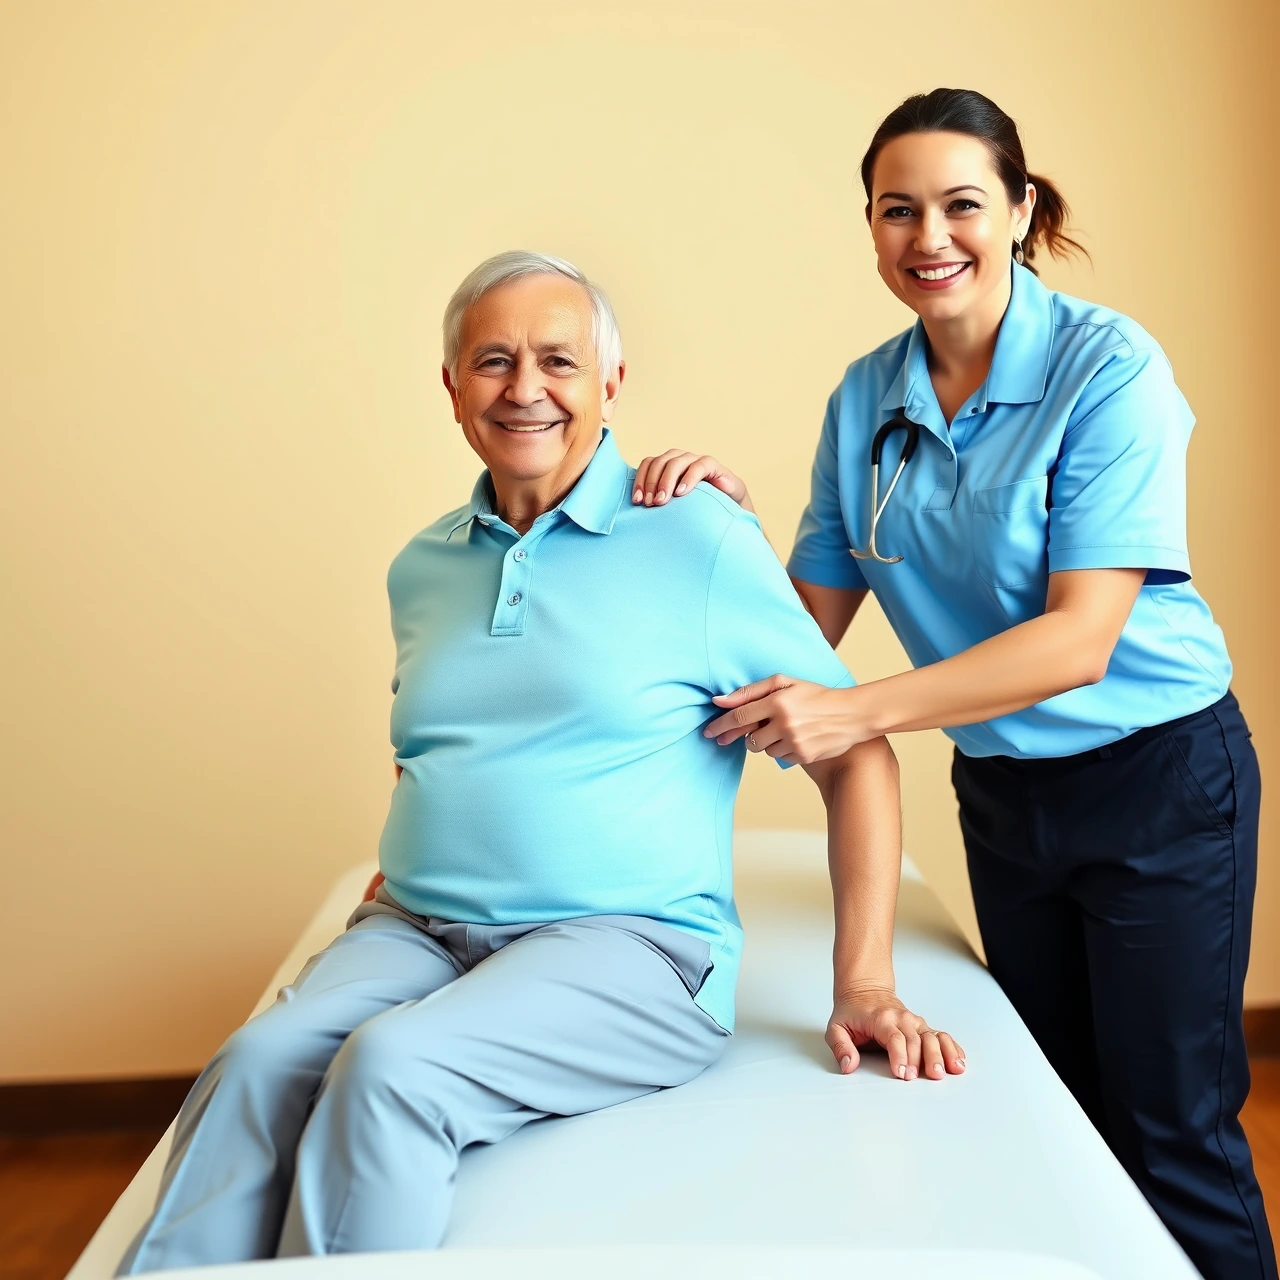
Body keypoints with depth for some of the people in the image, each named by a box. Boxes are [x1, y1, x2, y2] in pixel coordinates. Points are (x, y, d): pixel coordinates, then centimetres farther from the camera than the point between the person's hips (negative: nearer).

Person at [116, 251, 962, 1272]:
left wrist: (865, 984, -7)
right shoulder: (422, 567, 15)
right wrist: (388, 897, 14)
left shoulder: (700, 540, -2)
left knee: (392, 1068, -31)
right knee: (256, 1066, -25)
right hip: (418, 931, 5)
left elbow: (855, 755, -1)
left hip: (628, 940, -4)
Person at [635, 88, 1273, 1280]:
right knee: (1056, 1120, 19)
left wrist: (861, 711, -33)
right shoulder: (865, 398, -1)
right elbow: (816, 616, 2)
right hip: (1001, 790, 5)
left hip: (1158, 780, -5)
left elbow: (1081, 637, -25)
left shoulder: (1107, 367, -18)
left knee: (1172, 1136, 5)